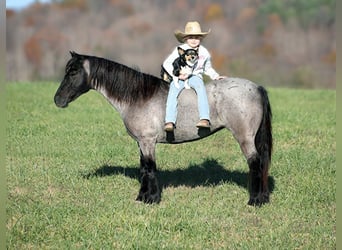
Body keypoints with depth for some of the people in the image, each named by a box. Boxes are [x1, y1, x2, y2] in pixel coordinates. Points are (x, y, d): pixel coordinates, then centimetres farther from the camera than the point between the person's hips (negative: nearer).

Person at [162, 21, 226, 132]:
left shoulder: (204, 52, 12)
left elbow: (208, 69, 28)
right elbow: (166, 63, 2)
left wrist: (216, 76, 10)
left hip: (195, 76, 1)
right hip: (179, 77, -1)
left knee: (200, 88, -34)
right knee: (173, 92, -31)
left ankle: (205, 119, -45)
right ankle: (169, 122, -39)